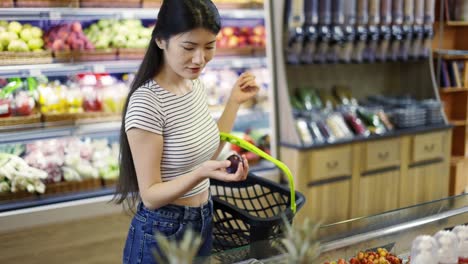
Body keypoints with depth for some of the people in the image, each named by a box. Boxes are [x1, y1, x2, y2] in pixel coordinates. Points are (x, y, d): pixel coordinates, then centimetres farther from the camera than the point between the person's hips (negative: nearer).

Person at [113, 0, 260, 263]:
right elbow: (150, 195, -20)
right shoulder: (146, 102, -23)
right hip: (161, 234, -7)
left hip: (203, 222, 7)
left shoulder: (197, 85, 0)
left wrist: (235, 102, 7)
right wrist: (201, 173, -36)